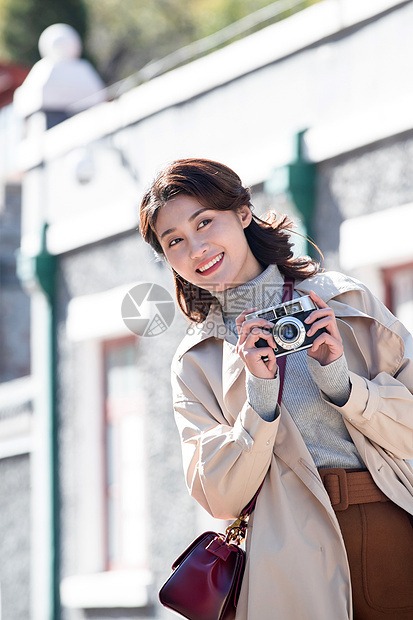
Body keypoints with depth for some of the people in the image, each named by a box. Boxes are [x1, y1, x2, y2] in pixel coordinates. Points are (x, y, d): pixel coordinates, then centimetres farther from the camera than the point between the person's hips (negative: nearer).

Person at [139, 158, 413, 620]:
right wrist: (260, 399, -11)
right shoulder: (194, 362, 8)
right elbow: (220, 499, 0)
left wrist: (341, 382, -10)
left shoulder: (347, 301, 7)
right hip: (295, 560, -1)